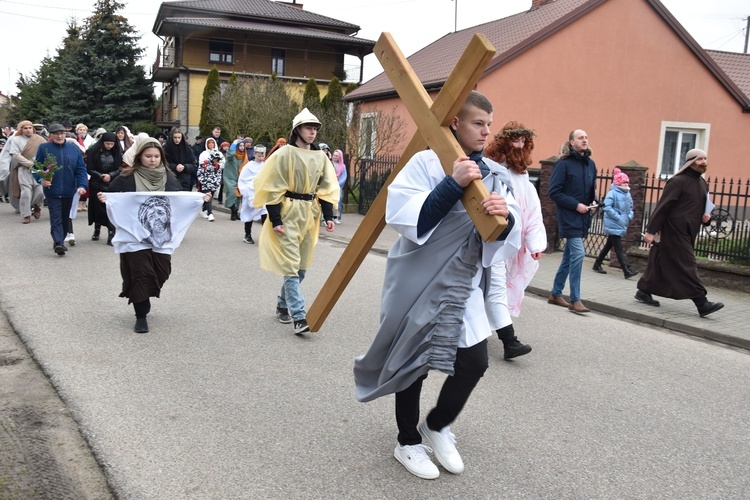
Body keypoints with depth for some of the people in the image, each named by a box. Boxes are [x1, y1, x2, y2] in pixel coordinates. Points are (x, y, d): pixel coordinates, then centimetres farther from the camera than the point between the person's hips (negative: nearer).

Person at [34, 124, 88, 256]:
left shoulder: (74, 149, 3)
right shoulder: (44, 148, -1)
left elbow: (81, 169, 1)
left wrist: (82, 185, -13)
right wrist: (41, 179, -16)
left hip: (69, 191, 3)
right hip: (52, 190, -3)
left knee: (65, 217, 13)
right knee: (56, 217, -11)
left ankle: (60, 241, 27)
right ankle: (58, 242, -19)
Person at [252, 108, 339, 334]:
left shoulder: (320, 157, 9)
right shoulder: (285, 154, -8)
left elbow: (326, 188, 14)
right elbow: (272, 188, -9)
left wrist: (328, 216, 5)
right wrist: (275, 219, -13)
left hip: (309, 215, 6)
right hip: (288, 214, -6)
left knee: (301, 265, 11)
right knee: (291, 266, -9)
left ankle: (282, 305, 29)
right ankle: (299, 318, -10)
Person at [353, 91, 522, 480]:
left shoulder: (491, 173, 5)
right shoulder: (426, 163, -10)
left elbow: (505, 236, -1)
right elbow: (404, 217, -22)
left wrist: (506, 216, -24)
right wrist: (453, 184, -28)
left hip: (462, 287, 5)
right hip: (418, 283, -4)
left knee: (474, 363, 0)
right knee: (413, 363, 8)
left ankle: (436, 426, 29)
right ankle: (408, 443, 30)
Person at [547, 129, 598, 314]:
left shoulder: (590, 164, 10)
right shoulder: (564, 164, -10)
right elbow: (553, 191, -12)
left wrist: (594, 201, 3)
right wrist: (576, 205, -16)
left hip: (583, 218, 7)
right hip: (569, 217, -7)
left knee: (569, 256, 13)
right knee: (578, 253, -15)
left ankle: (556, 294, 24)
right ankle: (575, 300, -9)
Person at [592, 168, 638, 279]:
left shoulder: (627, 194, 10)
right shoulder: (612, 193, -12)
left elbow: (630, 208, 21)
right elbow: (606, 207, -20)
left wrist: (629, 216, 2)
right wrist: (618, 217, -20)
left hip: (621, 226, 8)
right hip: (613, 225, -8)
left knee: (609, 245, 16)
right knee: (619, 248, -9)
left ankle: (597, 264, 27)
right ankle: (627, 271, -12)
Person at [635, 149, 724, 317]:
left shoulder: (702, 183, 15)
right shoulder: (678, 181, -11)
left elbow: (702, 207, 28)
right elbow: (662, 206, -14)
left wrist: (706, 217, 4)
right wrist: (651, 230, -17)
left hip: (687, 234, 8)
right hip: (674, 232, -8)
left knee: (660, 264, 13)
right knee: (687, 266, -9)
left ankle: (644, 292, 23)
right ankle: (702, 304, -10)